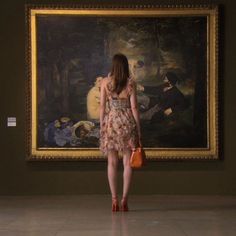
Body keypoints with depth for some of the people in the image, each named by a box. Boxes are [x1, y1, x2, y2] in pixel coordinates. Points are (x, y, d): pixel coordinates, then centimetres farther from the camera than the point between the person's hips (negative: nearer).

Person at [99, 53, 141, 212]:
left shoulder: (105, 82, 0)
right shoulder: (131, 83, -3)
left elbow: (102, 106, 0)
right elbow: (134, 107, -5)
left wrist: (102, 126, 8)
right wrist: (139, 130, 1)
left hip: (111, 121, 1)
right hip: (128, 122, -1)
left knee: (112, 163, 6)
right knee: (127, 163, 4)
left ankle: (114, 199, 2)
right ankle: (125, 199, -2)